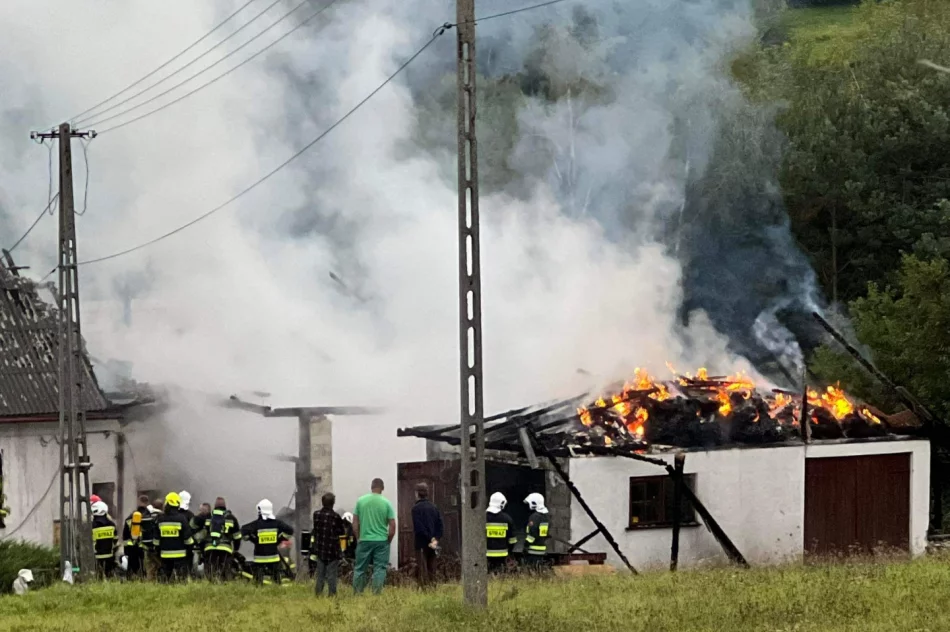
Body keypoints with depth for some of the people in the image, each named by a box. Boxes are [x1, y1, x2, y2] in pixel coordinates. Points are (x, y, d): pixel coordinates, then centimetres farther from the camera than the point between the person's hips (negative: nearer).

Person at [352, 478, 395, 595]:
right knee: (379, 569, 3)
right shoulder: (386, 503, -4)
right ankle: (377, 593, -2)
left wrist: (358, 538, 13)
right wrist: (388, 540, 9)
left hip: (364, 540, 1)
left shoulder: (360, 501, 0)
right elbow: (392, 526, -4)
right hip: (381, 541, -1)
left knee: (360, 569, 10)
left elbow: (355, 523, 2)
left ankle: (357, 594, 11)